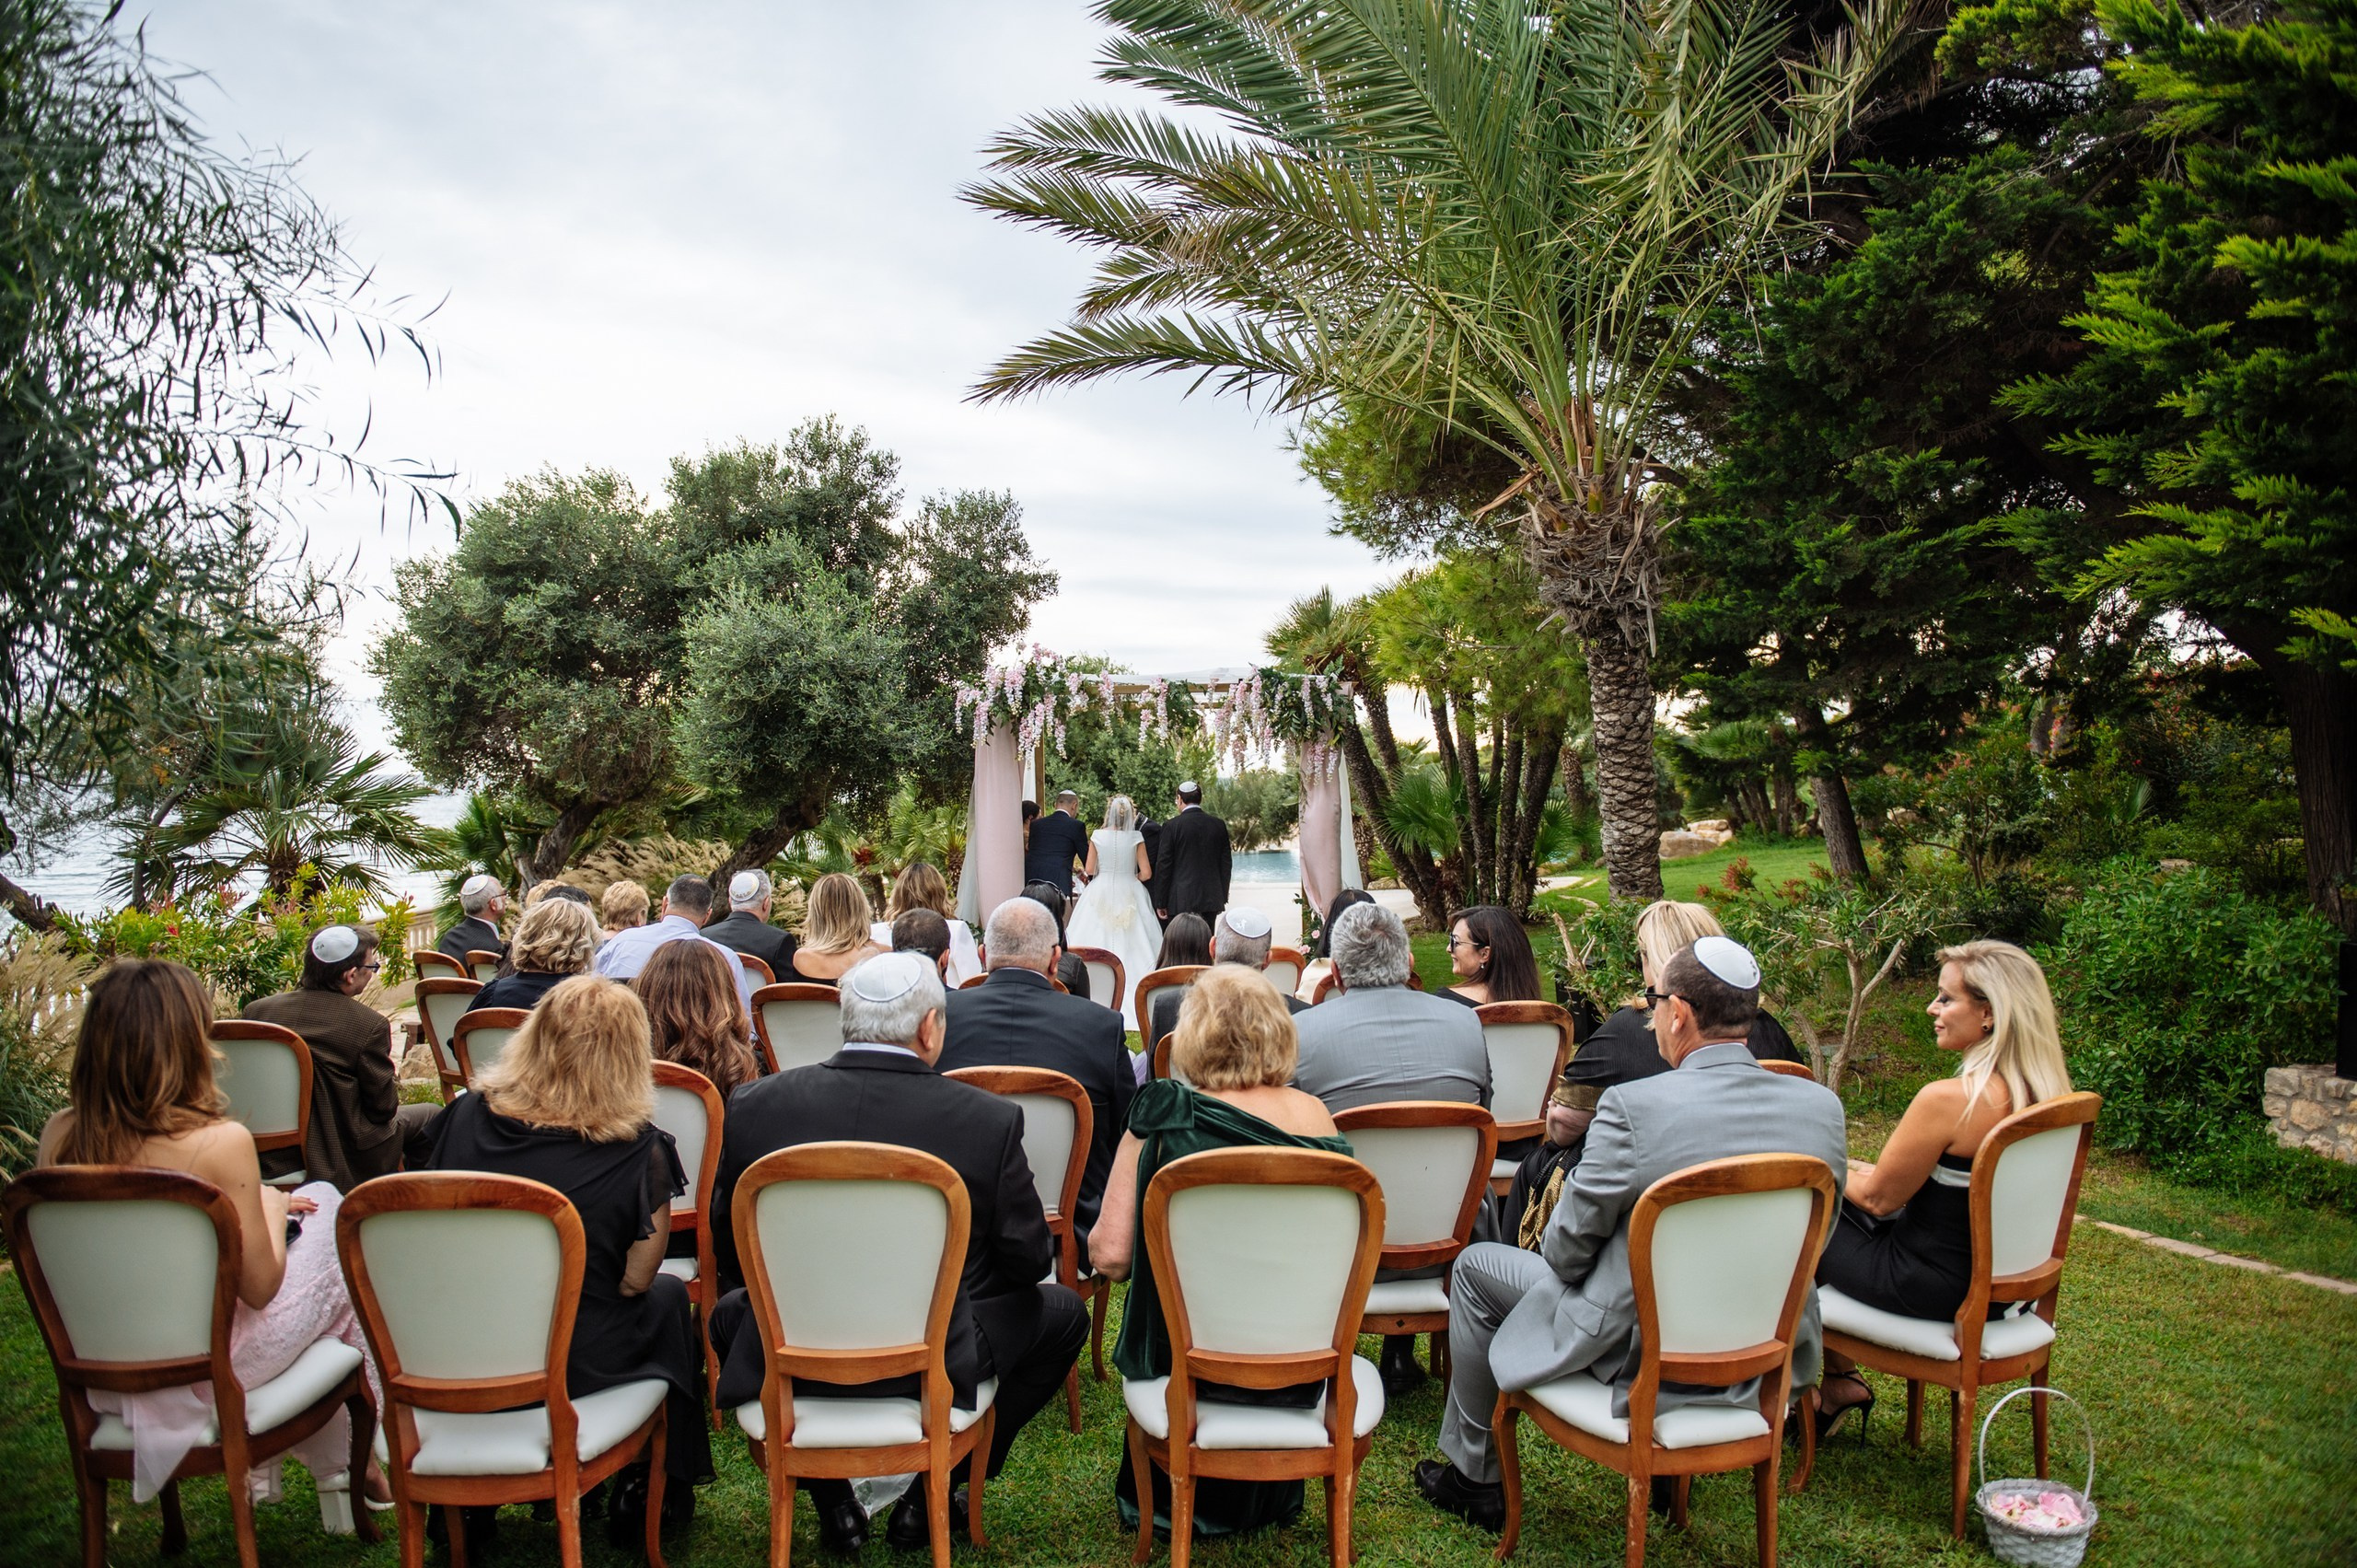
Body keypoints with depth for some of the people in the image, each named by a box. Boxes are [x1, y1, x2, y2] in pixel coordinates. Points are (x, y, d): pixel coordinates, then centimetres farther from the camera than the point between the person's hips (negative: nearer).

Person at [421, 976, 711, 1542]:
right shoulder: (638, 1151, -21)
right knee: (668, 1299, 26)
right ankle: (650, 1500, 36)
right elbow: (635, 1280, -12)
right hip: (575, 1365, -4)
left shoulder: (467, 1116, -10)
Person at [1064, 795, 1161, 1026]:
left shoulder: (1097, 836, -5)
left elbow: (1090, 870, 0)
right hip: (1129, 894, 0)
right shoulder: (1136, 838, -6)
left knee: (1097, 943, 4)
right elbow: (1145, 873, -5)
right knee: (1129, 944, 3)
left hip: (1100, 894, 0)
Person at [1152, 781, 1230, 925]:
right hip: (1211, 900, 4)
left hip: (1182, 901, -4)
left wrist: (1160, 902, -1)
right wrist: (1223, 896, 17)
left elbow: (1163, 866, -6)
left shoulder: (1172, 826, -7)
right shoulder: (1218, 825, 5)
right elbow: (1226, 863, 9)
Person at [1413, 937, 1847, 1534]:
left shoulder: (1633, 1107, -25)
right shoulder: (1823, 1106, -8)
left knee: (1475, 1266, 15)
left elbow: (1568, 1243, -14)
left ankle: (1473, 1478, 28)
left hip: (1638, 1351, -6)